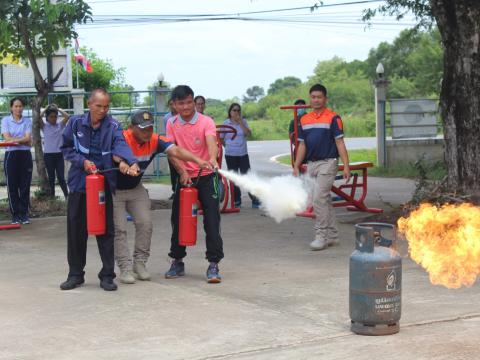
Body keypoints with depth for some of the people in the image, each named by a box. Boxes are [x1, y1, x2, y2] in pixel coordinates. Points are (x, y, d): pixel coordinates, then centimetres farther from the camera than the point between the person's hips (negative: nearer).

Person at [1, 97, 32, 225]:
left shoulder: (27, 121, 6)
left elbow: (28, 138, -6)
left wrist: (14, 140, -15)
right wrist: (23, 141, -10)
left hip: (25, 155, 1)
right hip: (11, 155, -1)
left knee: (25, 186, 2)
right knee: (12, 186, 2)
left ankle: (24, 214, 9)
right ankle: (15, 215, 8)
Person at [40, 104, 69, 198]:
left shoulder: (60, 125, 4)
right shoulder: (44, 126, 0)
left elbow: (67, 117, -11)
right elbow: (39, 118, -16)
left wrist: (58, 109, -1)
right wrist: (46, 109, -3)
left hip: (59, 155, 0)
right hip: (48, 155, 0)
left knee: (61, 178, -1)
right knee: (51, 178, 7)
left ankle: (67, 196, 1)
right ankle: (52, 197, 13)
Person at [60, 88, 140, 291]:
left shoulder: (113, 126, -5)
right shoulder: (76, 123, 0)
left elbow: (121, 145, -22)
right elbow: (66, 148, 7)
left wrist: (131, 163, -42)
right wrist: (82, 161, -10)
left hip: (104, 185, -1)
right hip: (79, 183, 2)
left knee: (105, 230, 1)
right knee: (76, 230, 7)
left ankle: (107, 275, 11)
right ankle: (75, 274, 21)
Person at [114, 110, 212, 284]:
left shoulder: (155, 140, -18)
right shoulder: (122, 138, -29)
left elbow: (176, 151, -31)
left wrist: (198, 160, -48)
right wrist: (122, 162, -73)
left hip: (136, 188, 5)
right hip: (114, 190, -5)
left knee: (145, 223, -2)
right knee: (119, 228, -7)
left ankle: (139, 263, 13)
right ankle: (125, 268, 2)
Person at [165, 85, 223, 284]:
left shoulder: (206, 122, -12)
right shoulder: (172, 124, 1)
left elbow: (211, 141, -31)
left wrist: (212, 159, -52)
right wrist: (182, 171, -17)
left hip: (206, 177, -4)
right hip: (184, 177, 4)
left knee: (212, 221, -8)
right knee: (178, 220, 8)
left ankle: (213, 264, -2)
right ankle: (177, 262, 24)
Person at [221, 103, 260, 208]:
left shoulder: (244, 122, 4)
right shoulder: (226, 123, 0)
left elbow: (249, 134, -11)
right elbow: (221, 138, 9)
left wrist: (240, 122, -14)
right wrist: (228, 146, 5)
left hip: (243, 154, 0)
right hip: (230, 155, 0)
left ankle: (255, 200, 0)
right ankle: (237, 201, 15)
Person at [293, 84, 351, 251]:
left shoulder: (333, 118, -6)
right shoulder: (304, 120, 11)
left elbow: (340, 143, -8)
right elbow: (302, 145, 15)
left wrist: (346, 166, -14)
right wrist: (296, 166, 10)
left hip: (327, 163, -6)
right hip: (311, 165, 6)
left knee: (319, 198, -14)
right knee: (325, 200, 12)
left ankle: (321, 236, -8)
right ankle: (332, 235, 19)